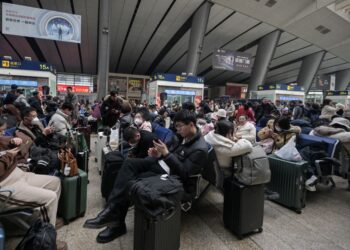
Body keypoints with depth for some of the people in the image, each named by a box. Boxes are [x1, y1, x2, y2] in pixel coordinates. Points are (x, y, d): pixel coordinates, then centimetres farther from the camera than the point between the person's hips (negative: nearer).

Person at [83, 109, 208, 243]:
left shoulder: (200, 149, -20)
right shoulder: (184, 136, 7)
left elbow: (184, 173, -24)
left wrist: (166, 154, -27)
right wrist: (159, 154, -6)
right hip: (159, 163, 9)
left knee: (131, 182, -21)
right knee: (129, 163, -10)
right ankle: (112, 210, -16)